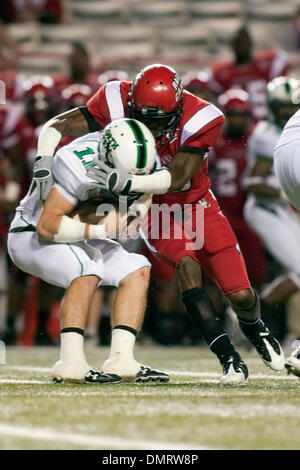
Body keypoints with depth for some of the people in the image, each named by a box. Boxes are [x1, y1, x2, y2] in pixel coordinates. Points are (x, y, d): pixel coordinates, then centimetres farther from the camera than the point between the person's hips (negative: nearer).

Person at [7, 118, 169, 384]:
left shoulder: (142, 161, -11)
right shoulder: (81, 165, -34)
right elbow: (47, 225, -33)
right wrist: (101, 230, -31)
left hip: (76, 241, 8)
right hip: (32, 236, -8)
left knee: (137, 271, -3)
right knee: (86, 272, -32)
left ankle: (121, 360, -9)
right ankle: (71, 364, -29)